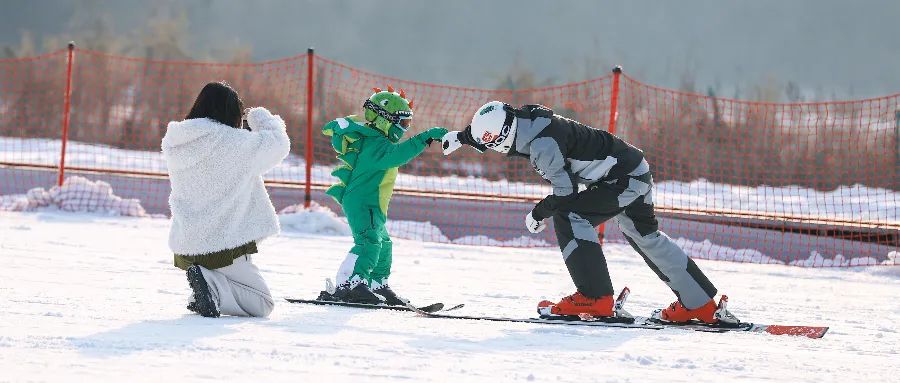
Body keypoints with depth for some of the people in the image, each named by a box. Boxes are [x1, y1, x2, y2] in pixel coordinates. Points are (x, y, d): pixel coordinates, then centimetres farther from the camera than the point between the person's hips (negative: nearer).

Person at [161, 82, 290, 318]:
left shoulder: (176, 144, 5)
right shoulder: (232, 141, -15)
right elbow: (278, 144, -4)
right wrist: (260, 118, 15)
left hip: (184, 248, 7)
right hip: (223, 249, -7)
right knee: (262, 305, 6)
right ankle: (212, 285, -17)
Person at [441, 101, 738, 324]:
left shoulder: (543, 145, -27)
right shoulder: (527, 118, 1)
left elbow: (567, 192, -23)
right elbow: (494, 129, 23)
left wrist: (539, 212, -8)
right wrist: (461, 137, 15)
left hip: (626, 179, -10)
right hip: (636, 170, 10)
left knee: (569, 217, -16)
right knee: (646, 236, 21)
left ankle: (595, 297, -15)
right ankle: (700, 304, 28)